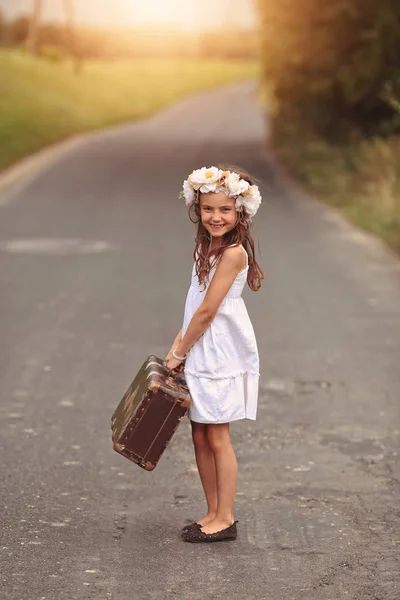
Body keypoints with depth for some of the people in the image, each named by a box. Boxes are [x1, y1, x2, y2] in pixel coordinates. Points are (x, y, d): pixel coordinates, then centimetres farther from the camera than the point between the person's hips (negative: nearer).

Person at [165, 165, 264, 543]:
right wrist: (177, 347, 1)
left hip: (221, 355, -8)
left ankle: (225, 519, 8)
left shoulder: (233, 252, -16)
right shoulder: (207, 247, 11)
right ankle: (214, 512, 21)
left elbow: (207, 310, -17)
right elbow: (193, 306, 11)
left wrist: (179, 353, -10)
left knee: (217, 439, -1)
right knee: (200, 437, 11)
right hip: (200, 355, 8)